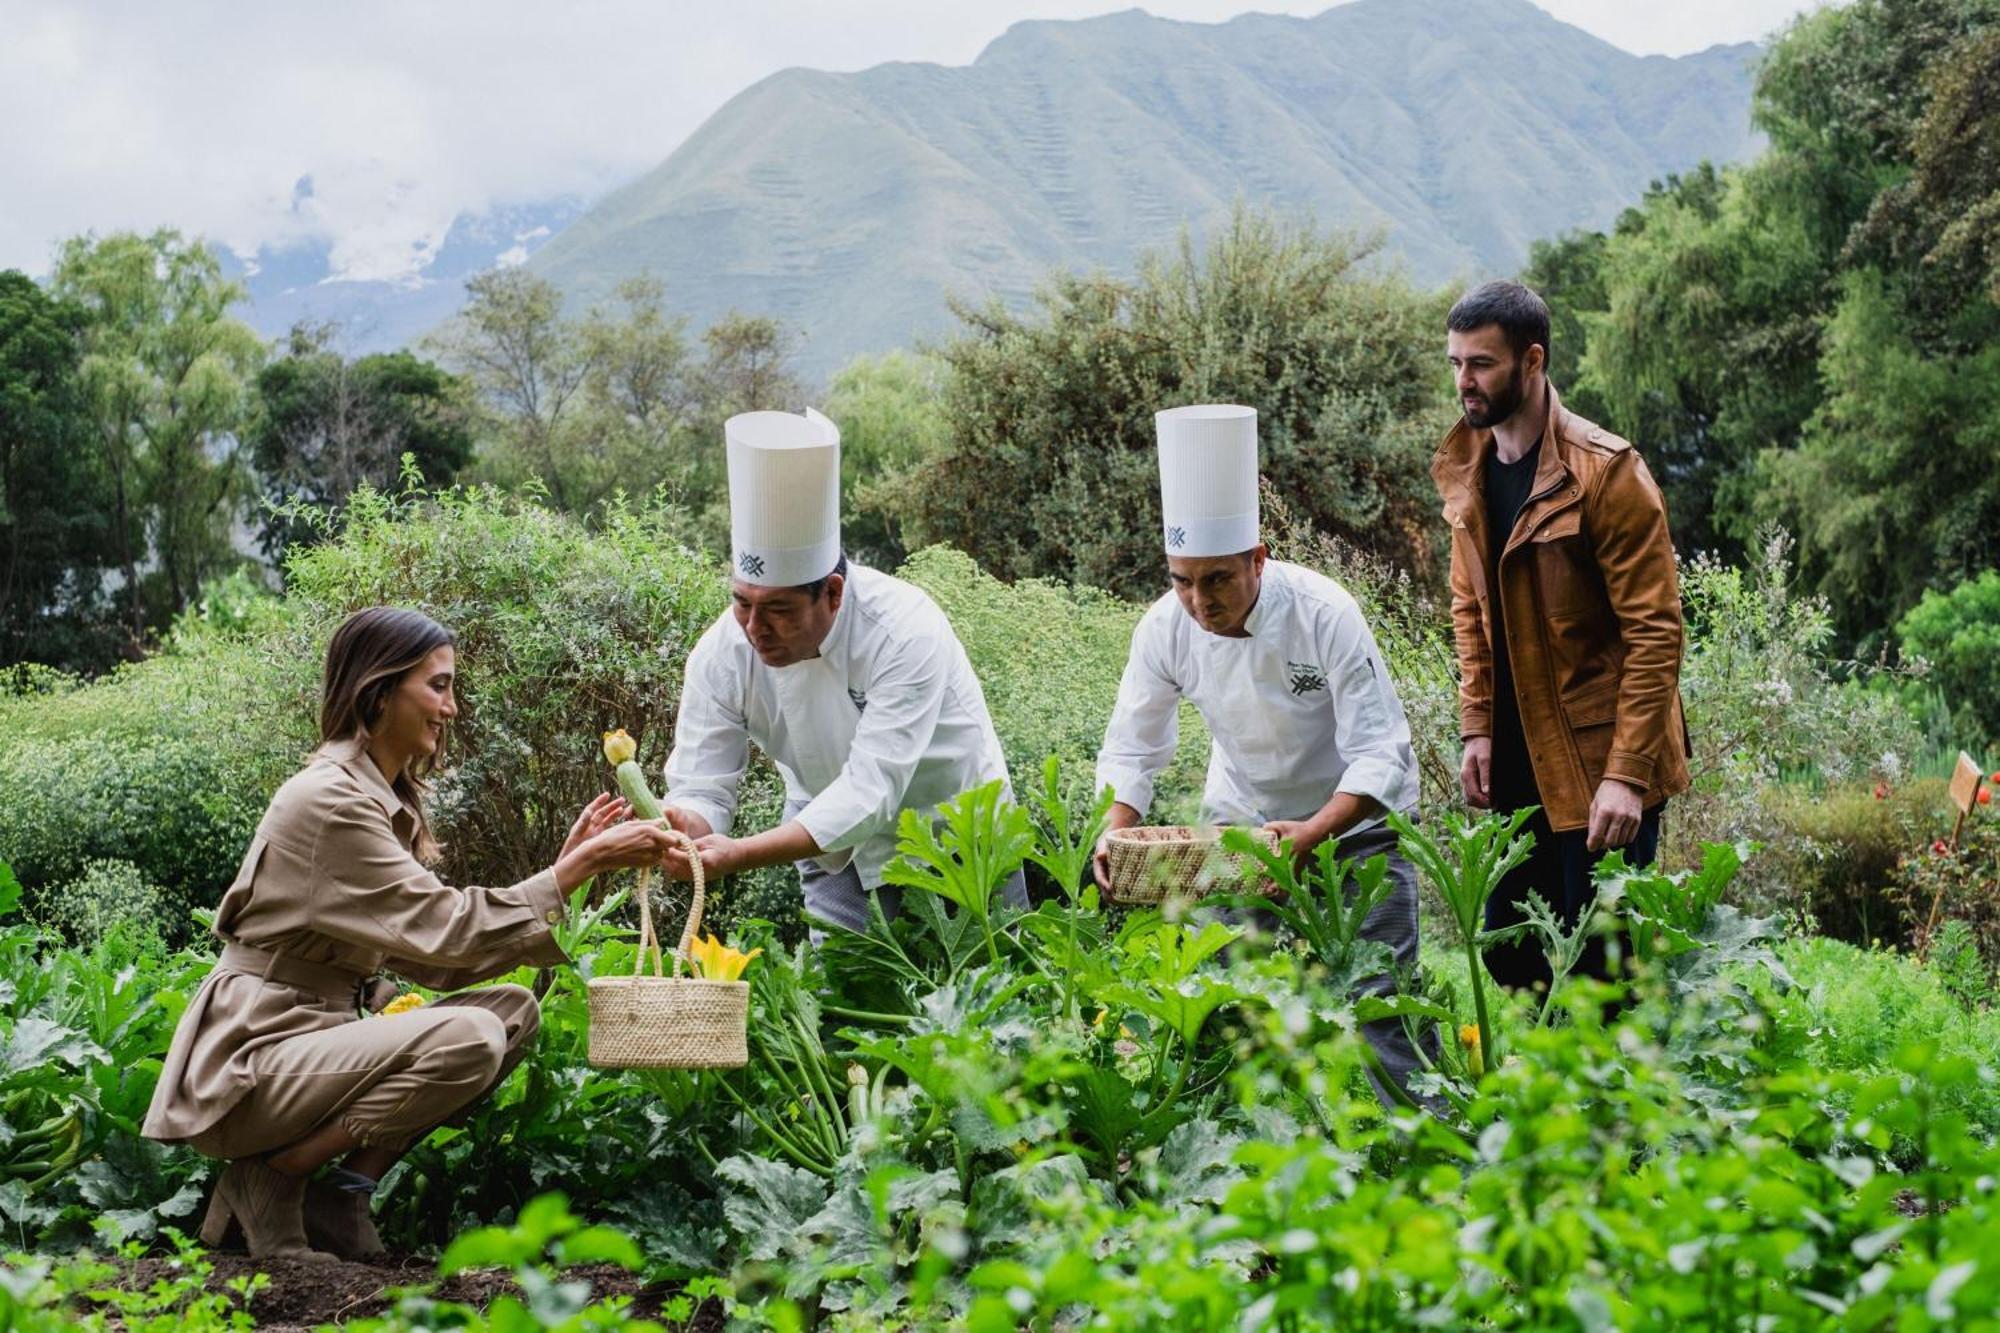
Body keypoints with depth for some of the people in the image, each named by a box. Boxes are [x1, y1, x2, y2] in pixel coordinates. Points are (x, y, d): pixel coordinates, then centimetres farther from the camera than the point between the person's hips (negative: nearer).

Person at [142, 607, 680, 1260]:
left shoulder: (385, 799, 13)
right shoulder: (330, 801, -17)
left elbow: (429, 954, 5)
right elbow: (445, 930, -21)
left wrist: (565, 862, 0)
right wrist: (579, 867, -18)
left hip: (316, 1043, 9)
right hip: (249, 1070, -9)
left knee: (513, 1008, -1)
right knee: (468, 1037, -27)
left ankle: (341, 1194, -1)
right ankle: (270, 1178, -10)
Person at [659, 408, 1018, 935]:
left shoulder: (905, 631, -33)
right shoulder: (721, 654, -20)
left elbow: (871, 790, -38)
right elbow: (701, 788, -17)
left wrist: (741, 854, -49)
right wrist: (686, 830, -43)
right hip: (837, 848, 3)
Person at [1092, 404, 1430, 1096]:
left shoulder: (1324, 612, -28)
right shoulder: (1167, 626, -17)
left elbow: (1380, 751, -28)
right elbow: (1132, 747, -6)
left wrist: (1315, 832, -43)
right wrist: (1117, 831, -25)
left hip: (1353, 818, -4)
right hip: (1243, 820, 4)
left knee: (1379, 996, -8)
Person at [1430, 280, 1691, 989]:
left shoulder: (1605, 472, -15)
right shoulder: (1466, 471, 6)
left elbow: (1654, 631, -16)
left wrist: (1627, 773, -20)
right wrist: (1477, 729, 5)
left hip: (1598, 763, -7)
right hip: (1516, 759, 7)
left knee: (1601, 963, -2)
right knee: (1508, 951, 12)